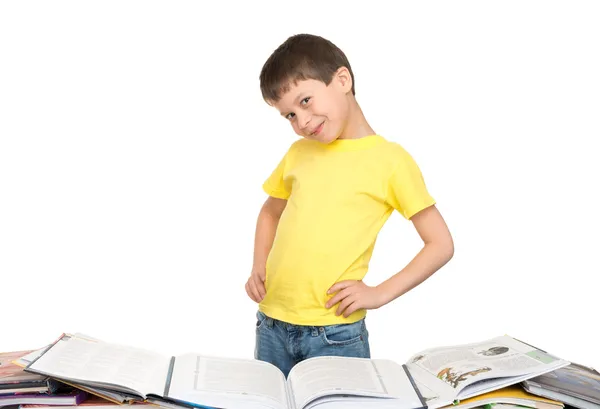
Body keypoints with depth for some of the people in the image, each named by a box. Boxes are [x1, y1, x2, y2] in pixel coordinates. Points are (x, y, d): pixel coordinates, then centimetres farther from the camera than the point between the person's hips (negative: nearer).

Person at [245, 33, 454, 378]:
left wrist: (379, 294, -12)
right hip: (271, 324, 5)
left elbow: (441, 245, -5)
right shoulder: (298, 153, 8)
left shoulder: (390, 159, -7)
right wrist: (259, 267, 9)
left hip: (334, 334, -5)